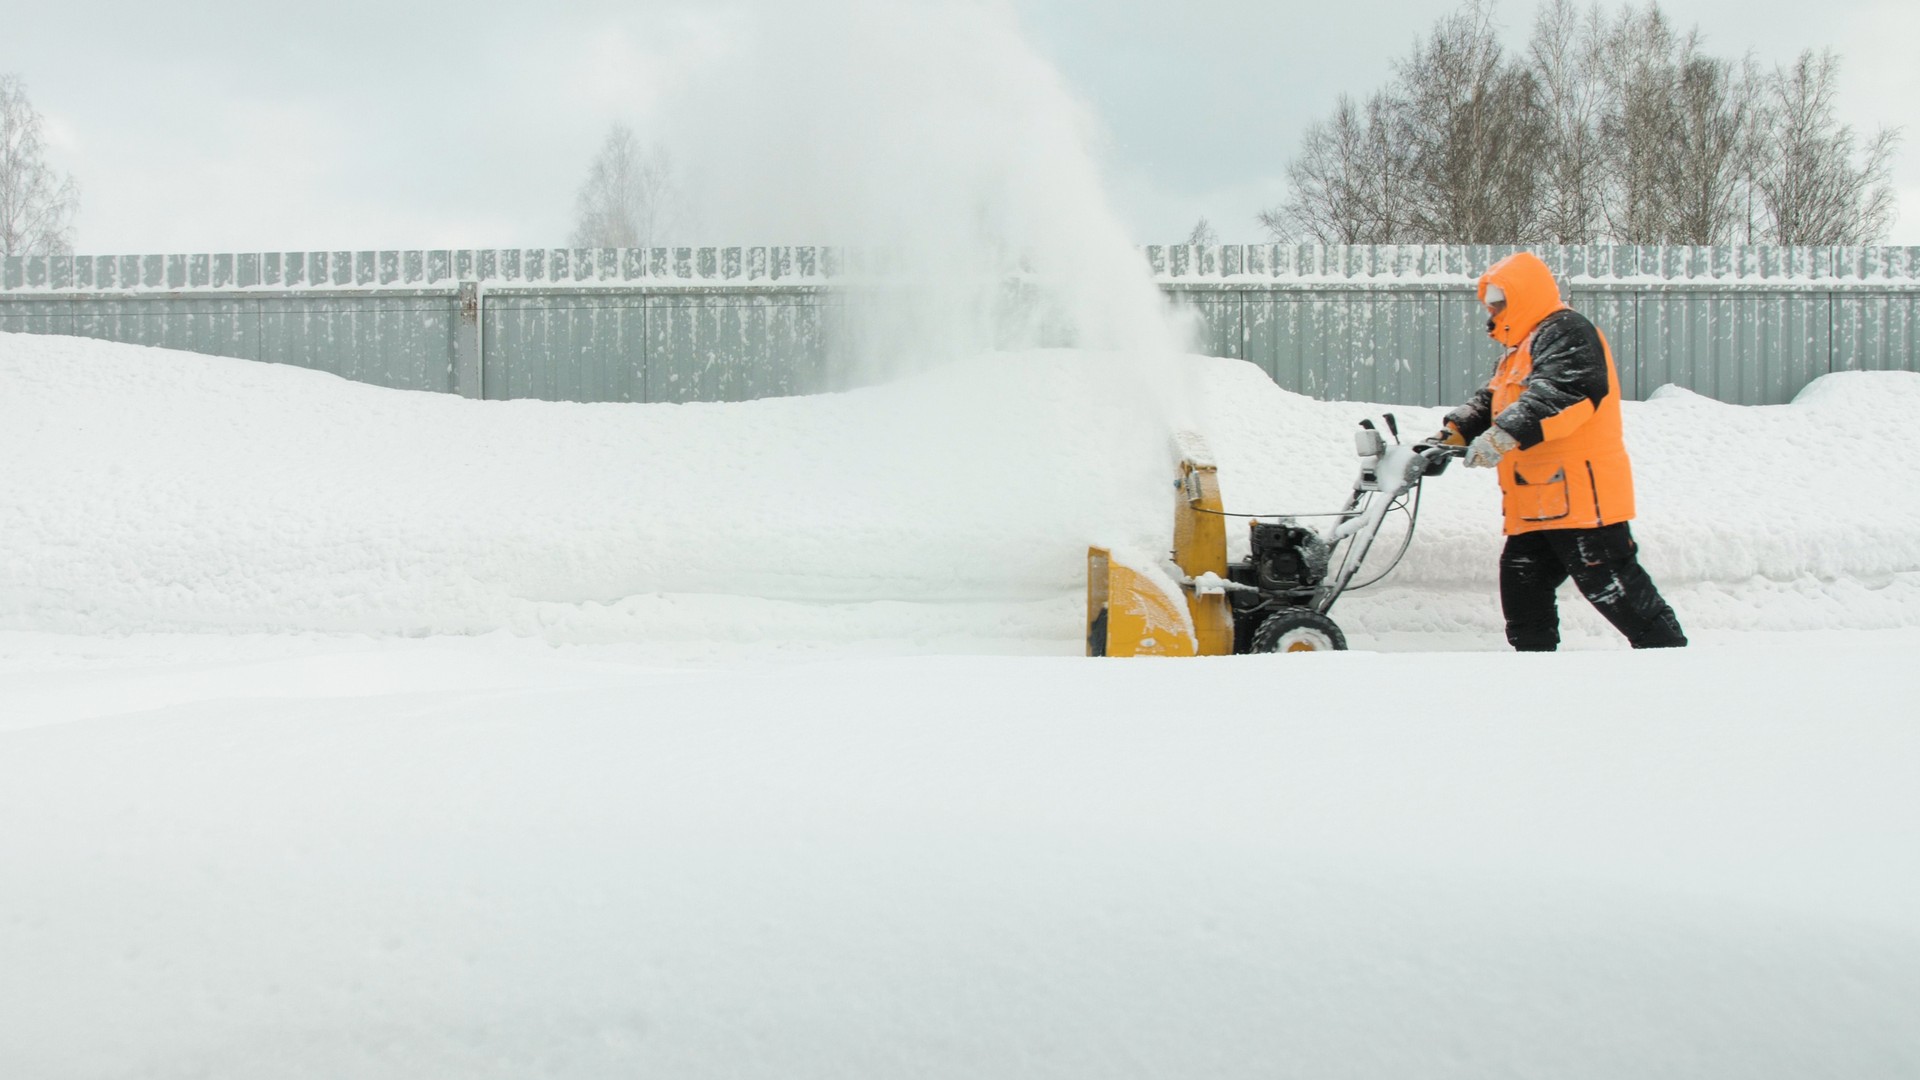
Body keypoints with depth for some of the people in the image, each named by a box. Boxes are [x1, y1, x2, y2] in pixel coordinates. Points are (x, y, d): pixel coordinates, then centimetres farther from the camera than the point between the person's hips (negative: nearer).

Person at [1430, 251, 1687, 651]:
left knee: (1617, 594, -9)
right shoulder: (1519, 352, 26)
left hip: (1581, 496, -11)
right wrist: (1453, 434, 2)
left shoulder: (1565, 333, -9)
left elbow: (1561, 392, -26)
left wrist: (1505, 434, -37)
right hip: (1535, 509, 11)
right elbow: (1488, 402, 22)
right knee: (1523, 596, 10)